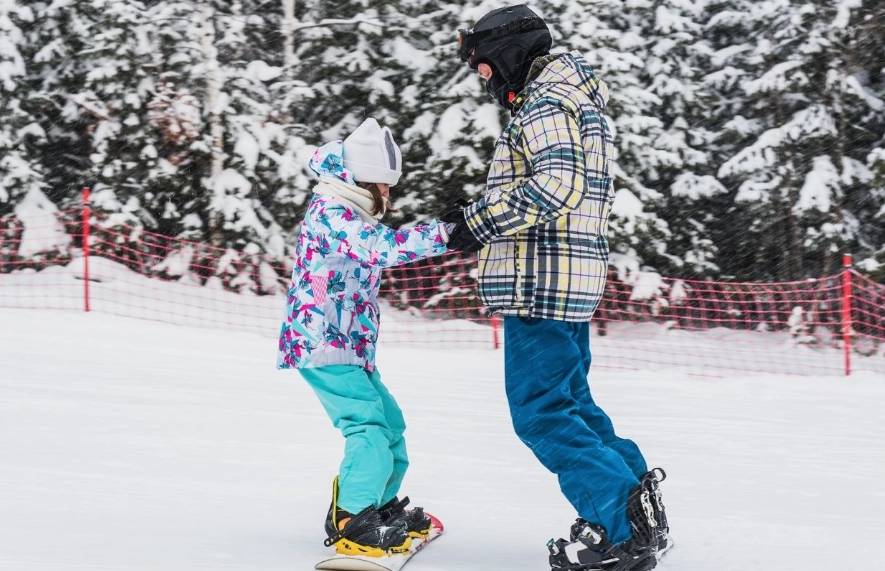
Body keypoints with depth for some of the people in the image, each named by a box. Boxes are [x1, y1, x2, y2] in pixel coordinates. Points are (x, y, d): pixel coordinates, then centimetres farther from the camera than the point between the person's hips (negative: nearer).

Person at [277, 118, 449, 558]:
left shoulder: (351, 216, 16)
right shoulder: (331, 214, -17)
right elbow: (383, 247, -31)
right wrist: (447, 230, -37)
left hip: (349, 346, 11)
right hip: (322, 345, -11)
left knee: (388, 422, 18)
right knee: (368, 425, -21)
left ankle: (382, 507, 32)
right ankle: (352, 522, -25)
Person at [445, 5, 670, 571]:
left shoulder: (544, 104, -11)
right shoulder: (572, 101, 22)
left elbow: (557, 184, -24)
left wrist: (481, 223, -17)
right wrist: (476, 214, 15)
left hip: (542, 284, -11)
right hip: (573, 285, 11)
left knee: (541, 413, -8)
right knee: (571, 403, 18)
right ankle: (636, 502, 16)